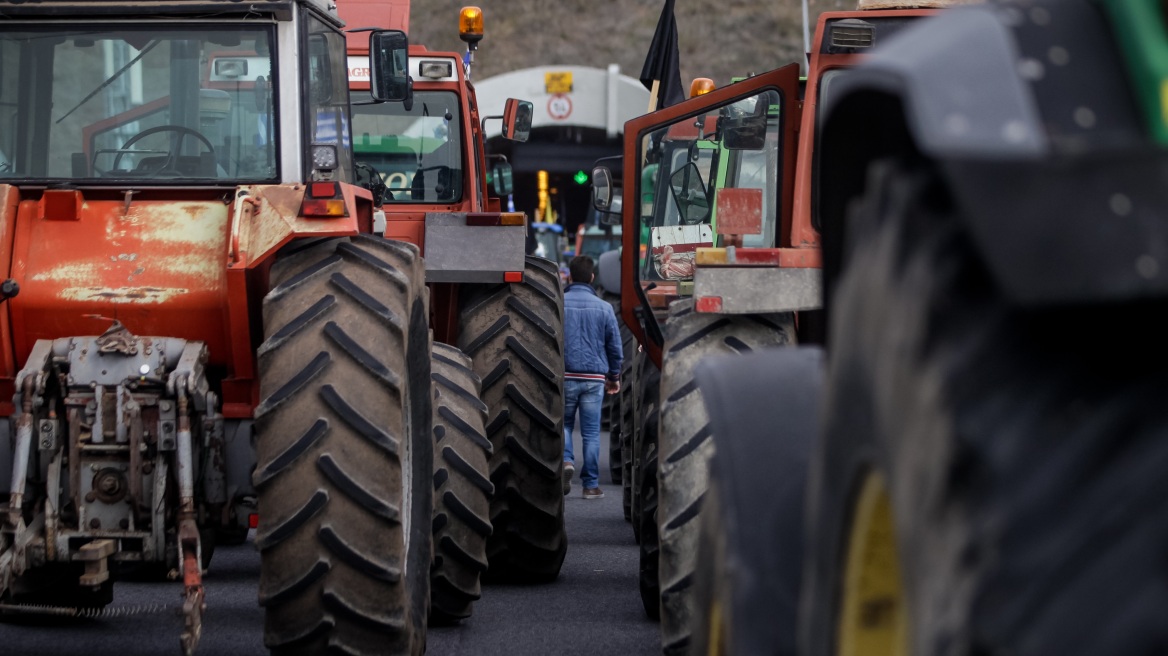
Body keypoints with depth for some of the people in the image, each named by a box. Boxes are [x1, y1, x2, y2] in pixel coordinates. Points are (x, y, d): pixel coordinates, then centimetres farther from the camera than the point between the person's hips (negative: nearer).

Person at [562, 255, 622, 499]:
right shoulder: (604, 308, 2)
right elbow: (615, 346, 8)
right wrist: (614, 377, 21)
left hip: (565, 376, 0)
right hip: (594, 378, 1)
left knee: (564, 423, 15)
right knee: (591, 432, 5)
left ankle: (566, 460, -11)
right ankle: (590, 484, 6)